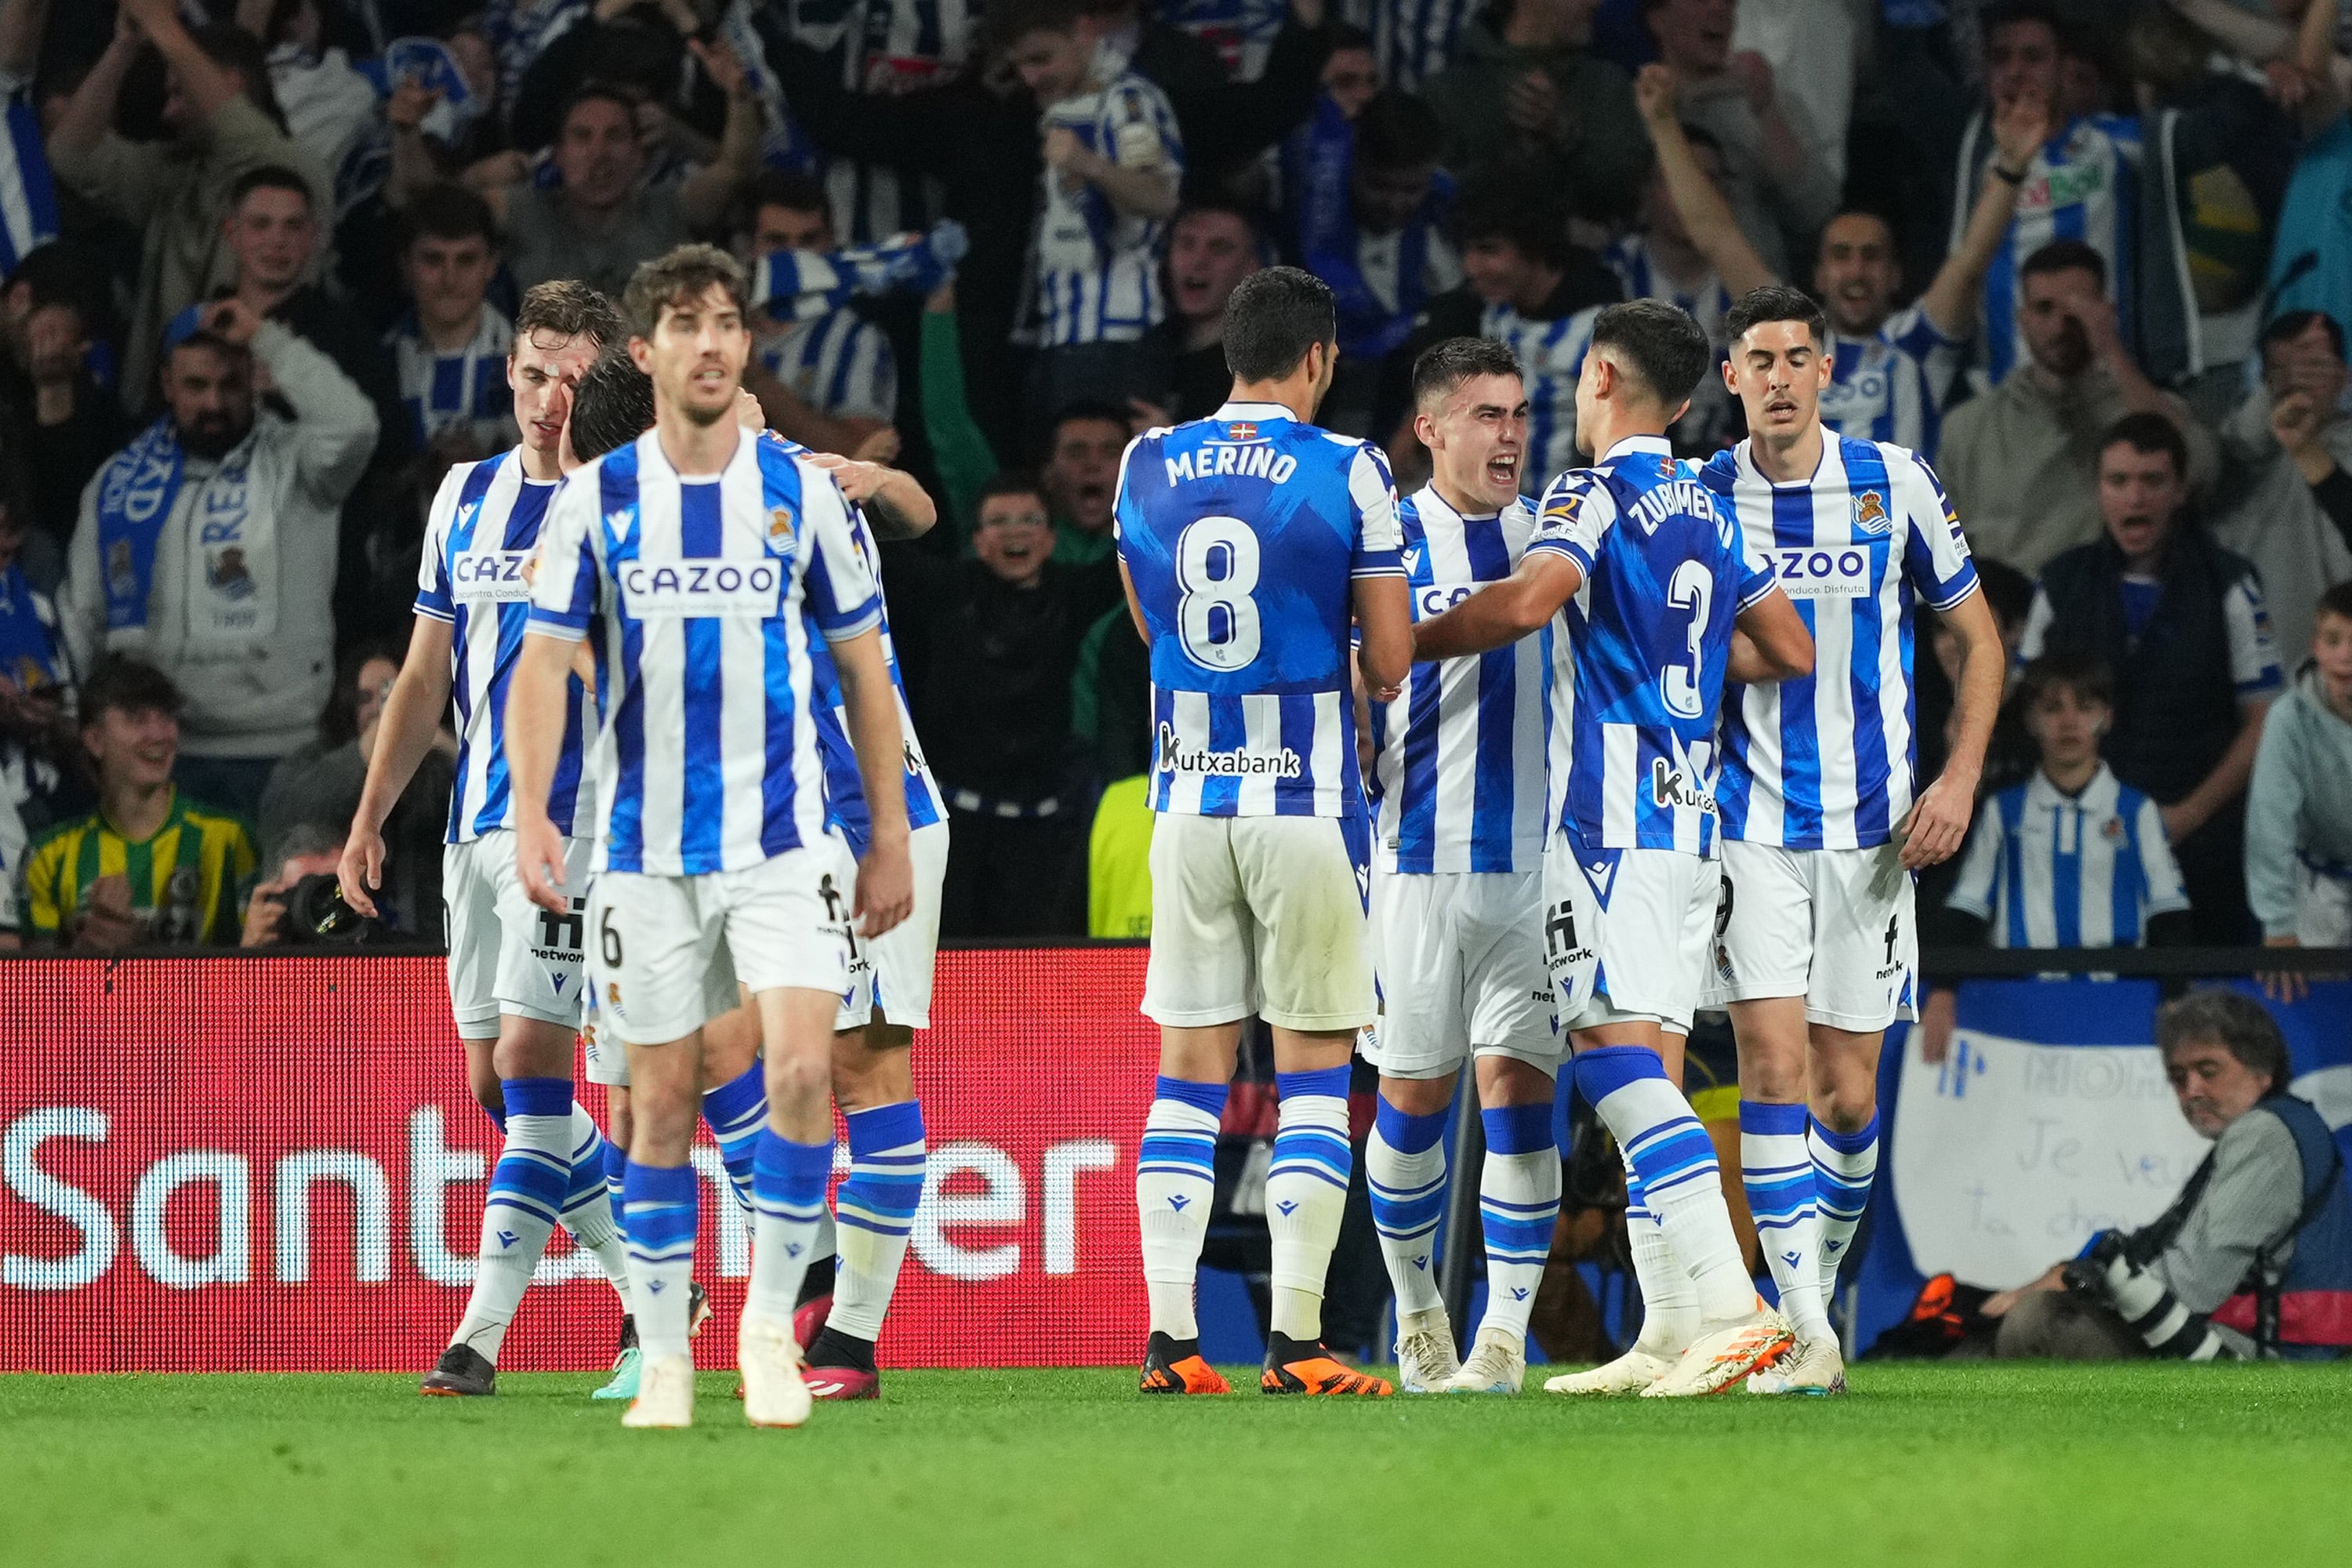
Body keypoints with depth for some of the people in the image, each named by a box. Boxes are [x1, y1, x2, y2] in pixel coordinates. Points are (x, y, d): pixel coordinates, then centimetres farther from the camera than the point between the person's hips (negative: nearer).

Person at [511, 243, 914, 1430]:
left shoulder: (800, 492, 3)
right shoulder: (594, 499, 2)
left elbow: (862, 665, 10)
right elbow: (543, 663, -2)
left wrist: (890, 836, 8)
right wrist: (530, 812, -17)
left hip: (783, 842, 0)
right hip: (644, 845, 0)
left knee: (800, 1068, -17)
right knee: (662, 1102, 3)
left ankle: (769, 1326, -2)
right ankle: (663, 1361, 12)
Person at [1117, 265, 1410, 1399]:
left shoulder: (1146, 467, 5)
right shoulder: (1348, 474, -8)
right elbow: (1390, 658, -5)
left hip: (1187, 801, 4)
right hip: (1306, 801, -4)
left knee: (1188, 1072, 8)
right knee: (1313, 1072, 2)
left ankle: (1170, 1336, 3)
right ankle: (1295, 1339, -3)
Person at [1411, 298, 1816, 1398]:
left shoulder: (1593, 497, -6)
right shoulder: (1710, 515, 18)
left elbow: (1527, 601, -23)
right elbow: (1793, 652, 24)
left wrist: (1395, 646, -11)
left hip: (1611, 821, -8)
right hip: (1692, 822, 8)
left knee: (1618, 1061, -14)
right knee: (1645, 1077, 10)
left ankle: (1732, 1306, -27)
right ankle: (1670, 1338, 6)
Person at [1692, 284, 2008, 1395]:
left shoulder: (1894, 485, 0)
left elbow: (1977, 637, 8)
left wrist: (1959, 780, -3)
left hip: (1871, 832, 1)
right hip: (1750, 830, -1)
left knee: (1846, 1095, 3)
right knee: (1773, 1066, -14)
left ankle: (1824, 1288, 24)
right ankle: (1807, 1337, -15)